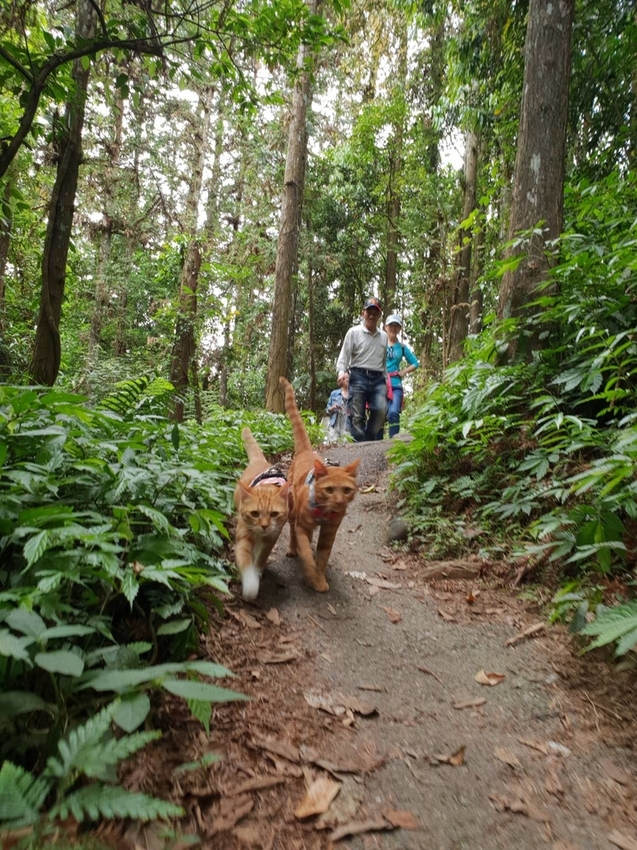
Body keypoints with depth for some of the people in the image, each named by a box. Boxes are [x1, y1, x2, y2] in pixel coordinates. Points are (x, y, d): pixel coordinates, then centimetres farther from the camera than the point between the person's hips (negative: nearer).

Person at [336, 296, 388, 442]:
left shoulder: (384, 336, 17)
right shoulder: (354, 332, 6)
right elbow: (344, 356, 1)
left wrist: (386, 380, 14)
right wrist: (341, 372, -17)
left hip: (378, 379, 3)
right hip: (359, 377, -3)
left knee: (381, 409, -19)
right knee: (357, 416, -4)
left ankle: (370, 439, -3)